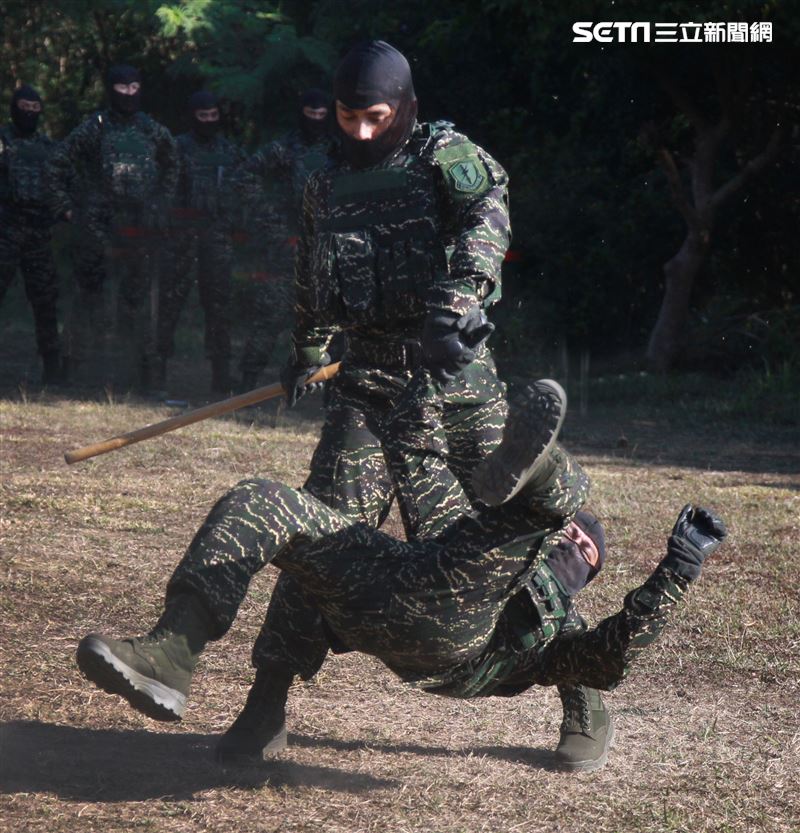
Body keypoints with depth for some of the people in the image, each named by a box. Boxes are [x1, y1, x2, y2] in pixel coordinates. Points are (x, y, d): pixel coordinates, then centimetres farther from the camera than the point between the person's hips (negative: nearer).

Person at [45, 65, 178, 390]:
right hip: (99, 226, -3)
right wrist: (65, 207, 1)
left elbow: (171, 168, 27)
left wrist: (162, 206, 19)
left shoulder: (154, 132, 9)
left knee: (136, 298, 7)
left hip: (141, 228, 3)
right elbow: (56, 166, 4)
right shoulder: (94, 128, -1)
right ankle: (85, 366, 2)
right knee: (91, 293, -3)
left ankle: (135, 369, 14)